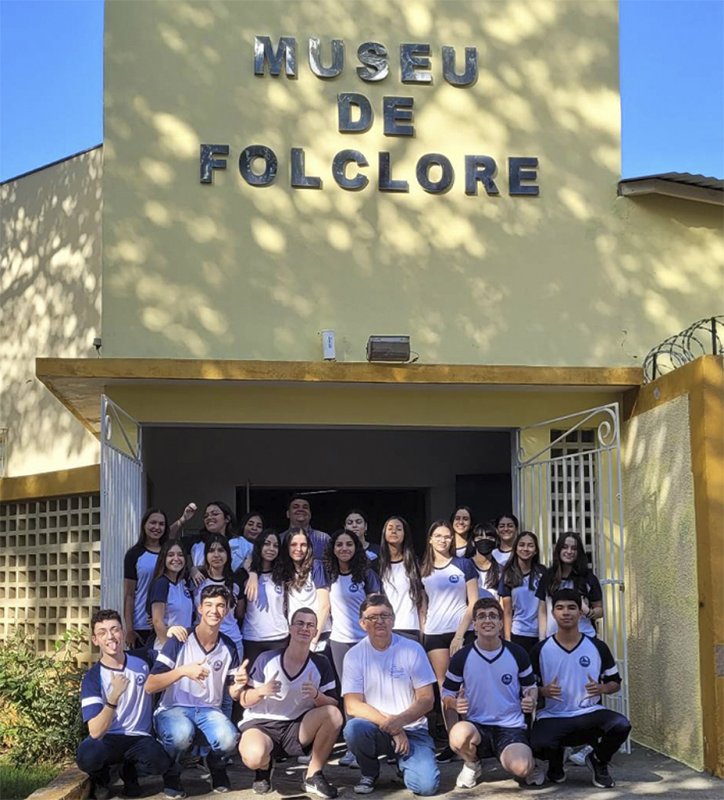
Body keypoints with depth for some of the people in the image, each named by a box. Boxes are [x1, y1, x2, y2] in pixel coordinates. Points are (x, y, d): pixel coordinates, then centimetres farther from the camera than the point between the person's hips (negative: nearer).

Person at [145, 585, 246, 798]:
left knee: (228, 739, -31)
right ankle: (171, 773, -4)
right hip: (174, 708, -3)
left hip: (209, 710, 3)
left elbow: (232, 694, 10)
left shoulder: (228, 647, 3)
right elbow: (150, 686, -15)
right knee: (182, 733, -39)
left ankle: (215, 765, 7)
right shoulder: (179, 641, -10)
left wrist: (238, 686, -15)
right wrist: (183, 670, -30)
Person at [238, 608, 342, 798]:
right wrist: (261, 691, -23)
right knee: (254, 756, -37)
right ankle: (264, 768, 5)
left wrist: (316, 695, -25)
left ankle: (313, 776, -6)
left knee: (334, 715, -25)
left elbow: (333, 706, -4)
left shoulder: (321, 664, -1)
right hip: (261, 724, -2)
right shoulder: (266, 659, -6)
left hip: (298, 728, 2)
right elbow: (244, 701, -1)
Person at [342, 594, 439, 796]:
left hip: (412, 730, 0)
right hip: (376, 729, 0)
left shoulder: (412, 649, -3)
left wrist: (399, 721, -22)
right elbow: (352, 705, -10)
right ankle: (369, 772, -1)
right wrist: (389, 725, -20)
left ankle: (403, 761, 14)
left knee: (426, 785, -23)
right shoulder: (354, 655, -3)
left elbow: (427, 700, -4)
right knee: (354, 728, -34)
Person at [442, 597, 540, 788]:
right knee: (460, 734, -37)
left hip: (511, 726, 0)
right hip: (476, 727, 0)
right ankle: (472, 765, 0)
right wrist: (455, 703, -17)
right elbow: (447, 694, 6)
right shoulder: (462, 657, -3)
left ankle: (527, 763, 11)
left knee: (521, 769, -31)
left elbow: (531, 686, 13)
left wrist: (531, 700, -11)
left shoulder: (517, 654, -1)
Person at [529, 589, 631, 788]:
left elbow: (616, 683, 12)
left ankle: (598, 761, 7)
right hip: (552, 717, -1)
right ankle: (555, 763, 9)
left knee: (621, 725, -29)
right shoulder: (541, 650, 0)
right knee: (538, 743, -34)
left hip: (589, 713, 1)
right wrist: (543, 691, -15)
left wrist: (602, 688, -10)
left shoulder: (597, 647, 3)